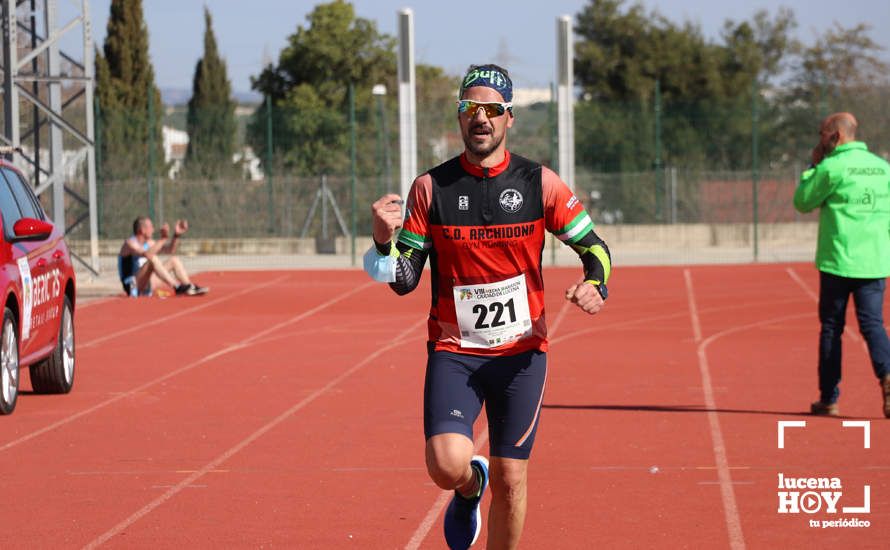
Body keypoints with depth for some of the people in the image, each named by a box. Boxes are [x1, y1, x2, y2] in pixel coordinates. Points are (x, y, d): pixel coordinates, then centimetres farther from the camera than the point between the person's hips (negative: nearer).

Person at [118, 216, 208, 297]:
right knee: (153, 259, -30)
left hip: (147, 285, 9)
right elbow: (146, 254, -31)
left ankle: (189, 287, -10)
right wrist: (163, 239, -31)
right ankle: (177, 288, -37)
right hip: (135, 287, -9)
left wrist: (176, 235, 0)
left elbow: (169, 250, 15)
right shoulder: (130, 243, -13)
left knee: (174, 260, 6)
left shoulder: (148, 243, 13)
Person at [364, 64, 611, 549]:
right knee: (446, 465, -19)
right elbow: (405, 281, 0)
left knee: (510, 480, 2)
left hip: (521, 352, 1)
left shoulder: (540, 183, -2)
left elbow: (595, 247, 6)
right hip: (453, 351, -1)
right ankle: (470, 487, 19)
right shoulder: (430, 188, -2)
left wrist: (595, 285, -15)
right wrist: (384, 239, -20)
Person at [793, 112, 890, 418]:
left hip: (838, 261, -4)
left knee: (831, 327, 8)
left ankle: (829, 399, 13)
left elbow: (802, 202, 3)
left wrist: (813, 166, 11)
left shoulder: (831, 168, -8)